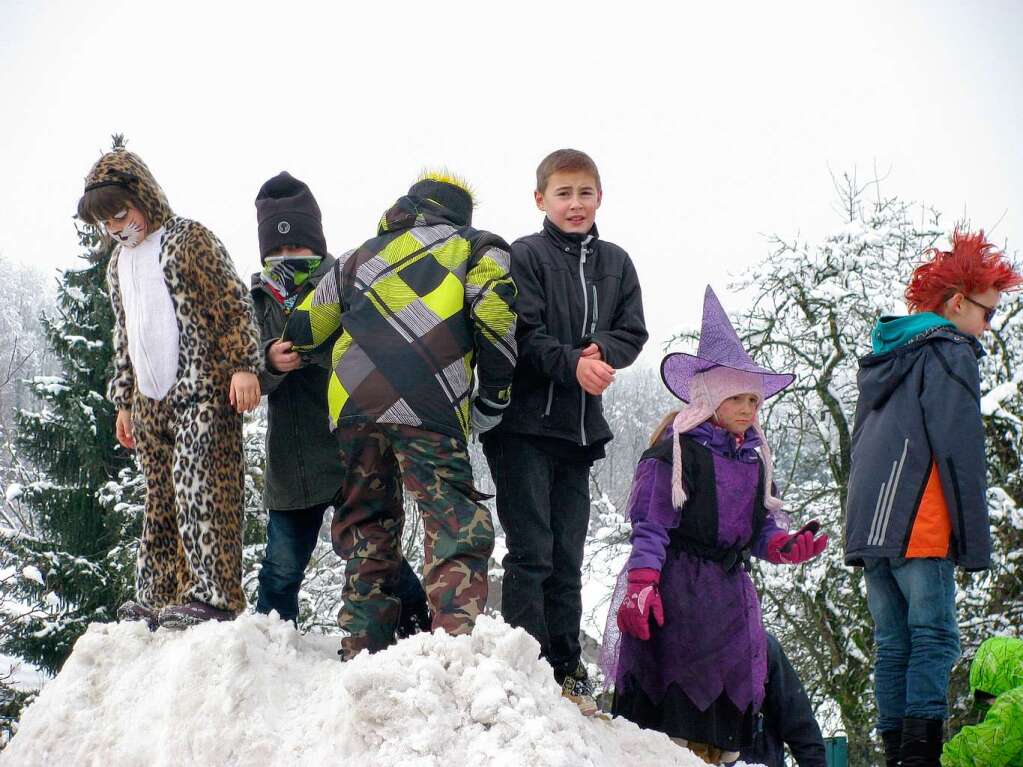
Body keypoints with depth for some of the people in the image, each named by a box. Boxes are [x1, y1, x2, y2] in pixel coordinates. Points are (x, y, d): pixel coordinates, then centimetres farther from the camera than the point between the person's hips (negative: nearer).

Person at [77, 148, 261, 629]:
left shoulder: (188, 238, 0)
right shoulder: (118, 265, 21)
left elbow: (234, 302, -6)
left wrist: (243, 364, -15)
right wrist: (123, 401, 24)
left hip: (203, 387, -7)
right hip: (151, 400, 7)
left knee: (197, 483, -15)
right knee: (161, 497, 5)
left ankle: (212, 594, -17)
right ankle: (159, 598, 8)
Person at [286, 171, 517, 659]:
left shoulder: (363, 255, 30)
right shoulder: (475, 247, 16)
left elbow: (303, 330, 27)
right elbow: (495, 317, -2)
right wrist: (493, 402, 5)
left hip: (350, 404, 5)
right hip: (426, 408, -5)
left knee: (365, 528, 15)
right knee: (456, 529, -7)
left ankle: (362, 649, 15)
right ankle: (458, 643, -22)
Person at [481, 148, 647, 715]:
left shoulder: (616, 263, 13)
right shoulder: (525, 256, -4)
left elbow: (632, 332, 8)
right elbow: (522, 334, -13)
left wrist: (603, 354, -13)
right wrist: (572, 364, -26)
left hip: (580, 426, 5)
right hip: (524, 421, -5)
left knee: (568, 557, 10)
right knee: (530, 551, -6)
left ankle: (566, 670, 16)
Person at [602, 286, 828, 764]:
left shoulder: (753, 458, 15)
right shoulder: (676, 451, -8)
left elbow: (761, 525, 18)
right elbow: (651, 525, -12)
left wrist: (784, 546, -4)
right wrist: (641, 584, -20)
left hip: (731, 588, 8)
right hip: (678, 588, -8)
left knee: (732, 685, 9)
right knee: (677, 687, -9)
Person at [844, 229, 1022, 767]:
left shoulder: (884, 357, 23)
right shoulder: (950, 351, -4)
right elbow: (960, 451, -11)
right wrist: (976, 541, -10)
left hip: (869, 524, 8)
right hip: (919, 527, -8)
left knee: (892, 645, 7)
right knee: (934, 639, -9)